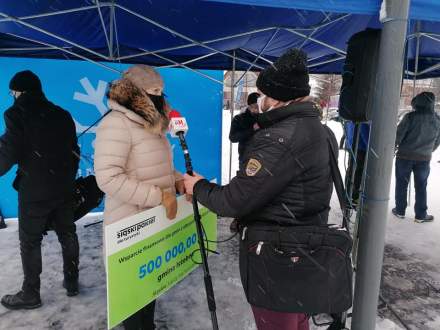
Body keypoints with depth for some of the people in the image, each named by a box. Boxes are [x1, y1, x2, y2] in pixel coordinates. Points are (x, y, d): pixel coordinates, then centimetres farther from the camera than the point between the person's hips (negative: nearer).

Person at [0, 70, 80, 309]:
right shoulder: (62, 115, 9)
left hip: (35, 189, -5)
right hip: (64, 187, 6)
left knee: (30, 241, 7)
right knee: (67, 234, 15)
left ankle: (30, 294, 17)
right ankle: (72, 282, 26)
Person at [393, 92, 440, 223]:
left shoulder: (410, 117, -14)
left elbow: (398, 135, -13)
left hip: (405, 156, -3)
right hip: (424, 158, 3)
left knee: (401, 184, 10)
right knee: (421, 187, 11)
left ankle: (400, 210, 17)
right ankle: (421, 215, 18)